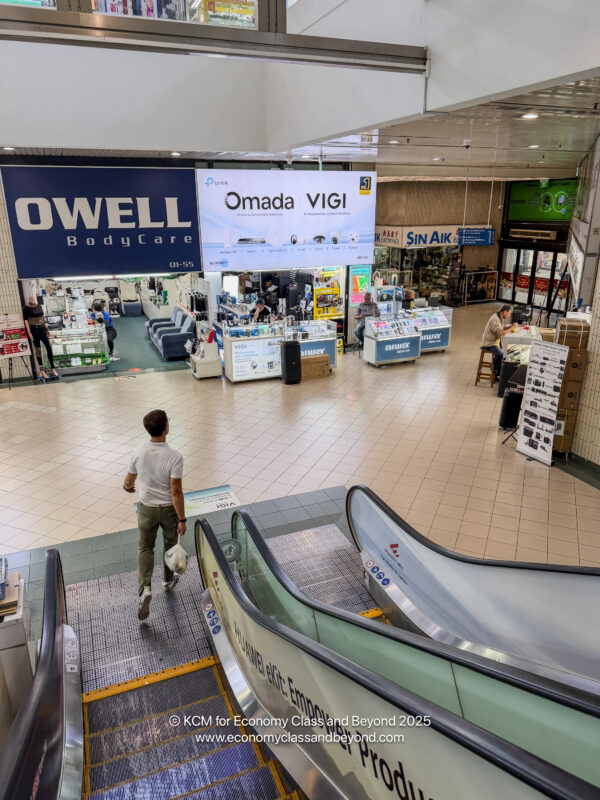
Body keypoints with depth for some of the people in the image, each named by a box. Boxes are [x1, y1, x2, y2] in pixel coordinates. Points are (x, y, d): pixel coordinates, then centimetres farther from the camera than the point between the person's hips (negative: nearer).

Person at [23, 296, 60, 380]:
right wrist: (29, 333, -12)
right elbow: (26, 320, -7)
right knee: (38, 350, 2)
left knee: (49, 348, -1)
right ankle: (42, 371, 8)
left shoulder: (39, 306, 10)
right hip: (34, 330, -4)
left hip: (42, 329, 5)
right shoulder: (26, 308, -5)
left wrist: (46, 327, 18)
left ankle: (53, 369, 8)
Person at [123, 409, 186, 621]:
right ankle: (168, 580, 43)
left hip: (147, 508, 2)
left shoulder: (138, 453, -15)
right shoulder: (175, 457, -26)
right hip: (169, 508, -2)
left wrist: (127, 487, 26)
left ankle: (145, 587, -1)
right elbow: (176, 491, -24)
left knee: (145, 548, 17)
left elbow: (129, 480, 1)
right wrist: (182, 519, -14)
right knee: (170, 544, 23)